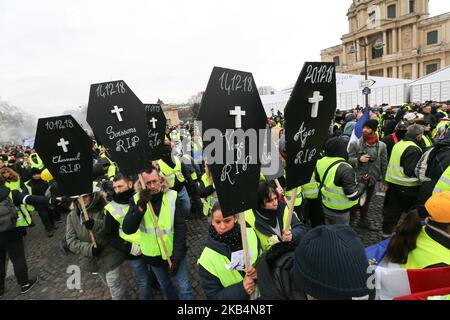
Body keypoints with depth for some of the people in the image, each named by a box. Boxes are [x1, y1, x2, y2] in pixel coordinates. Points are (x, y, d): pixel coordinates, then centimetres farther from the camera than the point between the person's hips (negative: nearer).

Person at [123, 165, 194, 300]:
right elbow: (127, 230, -21)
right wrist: (141, 206, -34)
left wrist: (176, 257, -16)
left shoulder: (173, 196, -16)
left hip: (175, 252, -2)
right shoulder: (137, 199, -11)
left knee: (184, 288, 9)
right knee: (165, 285, 24)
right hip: (153, 255, 2)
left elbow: (180, 228, -14)